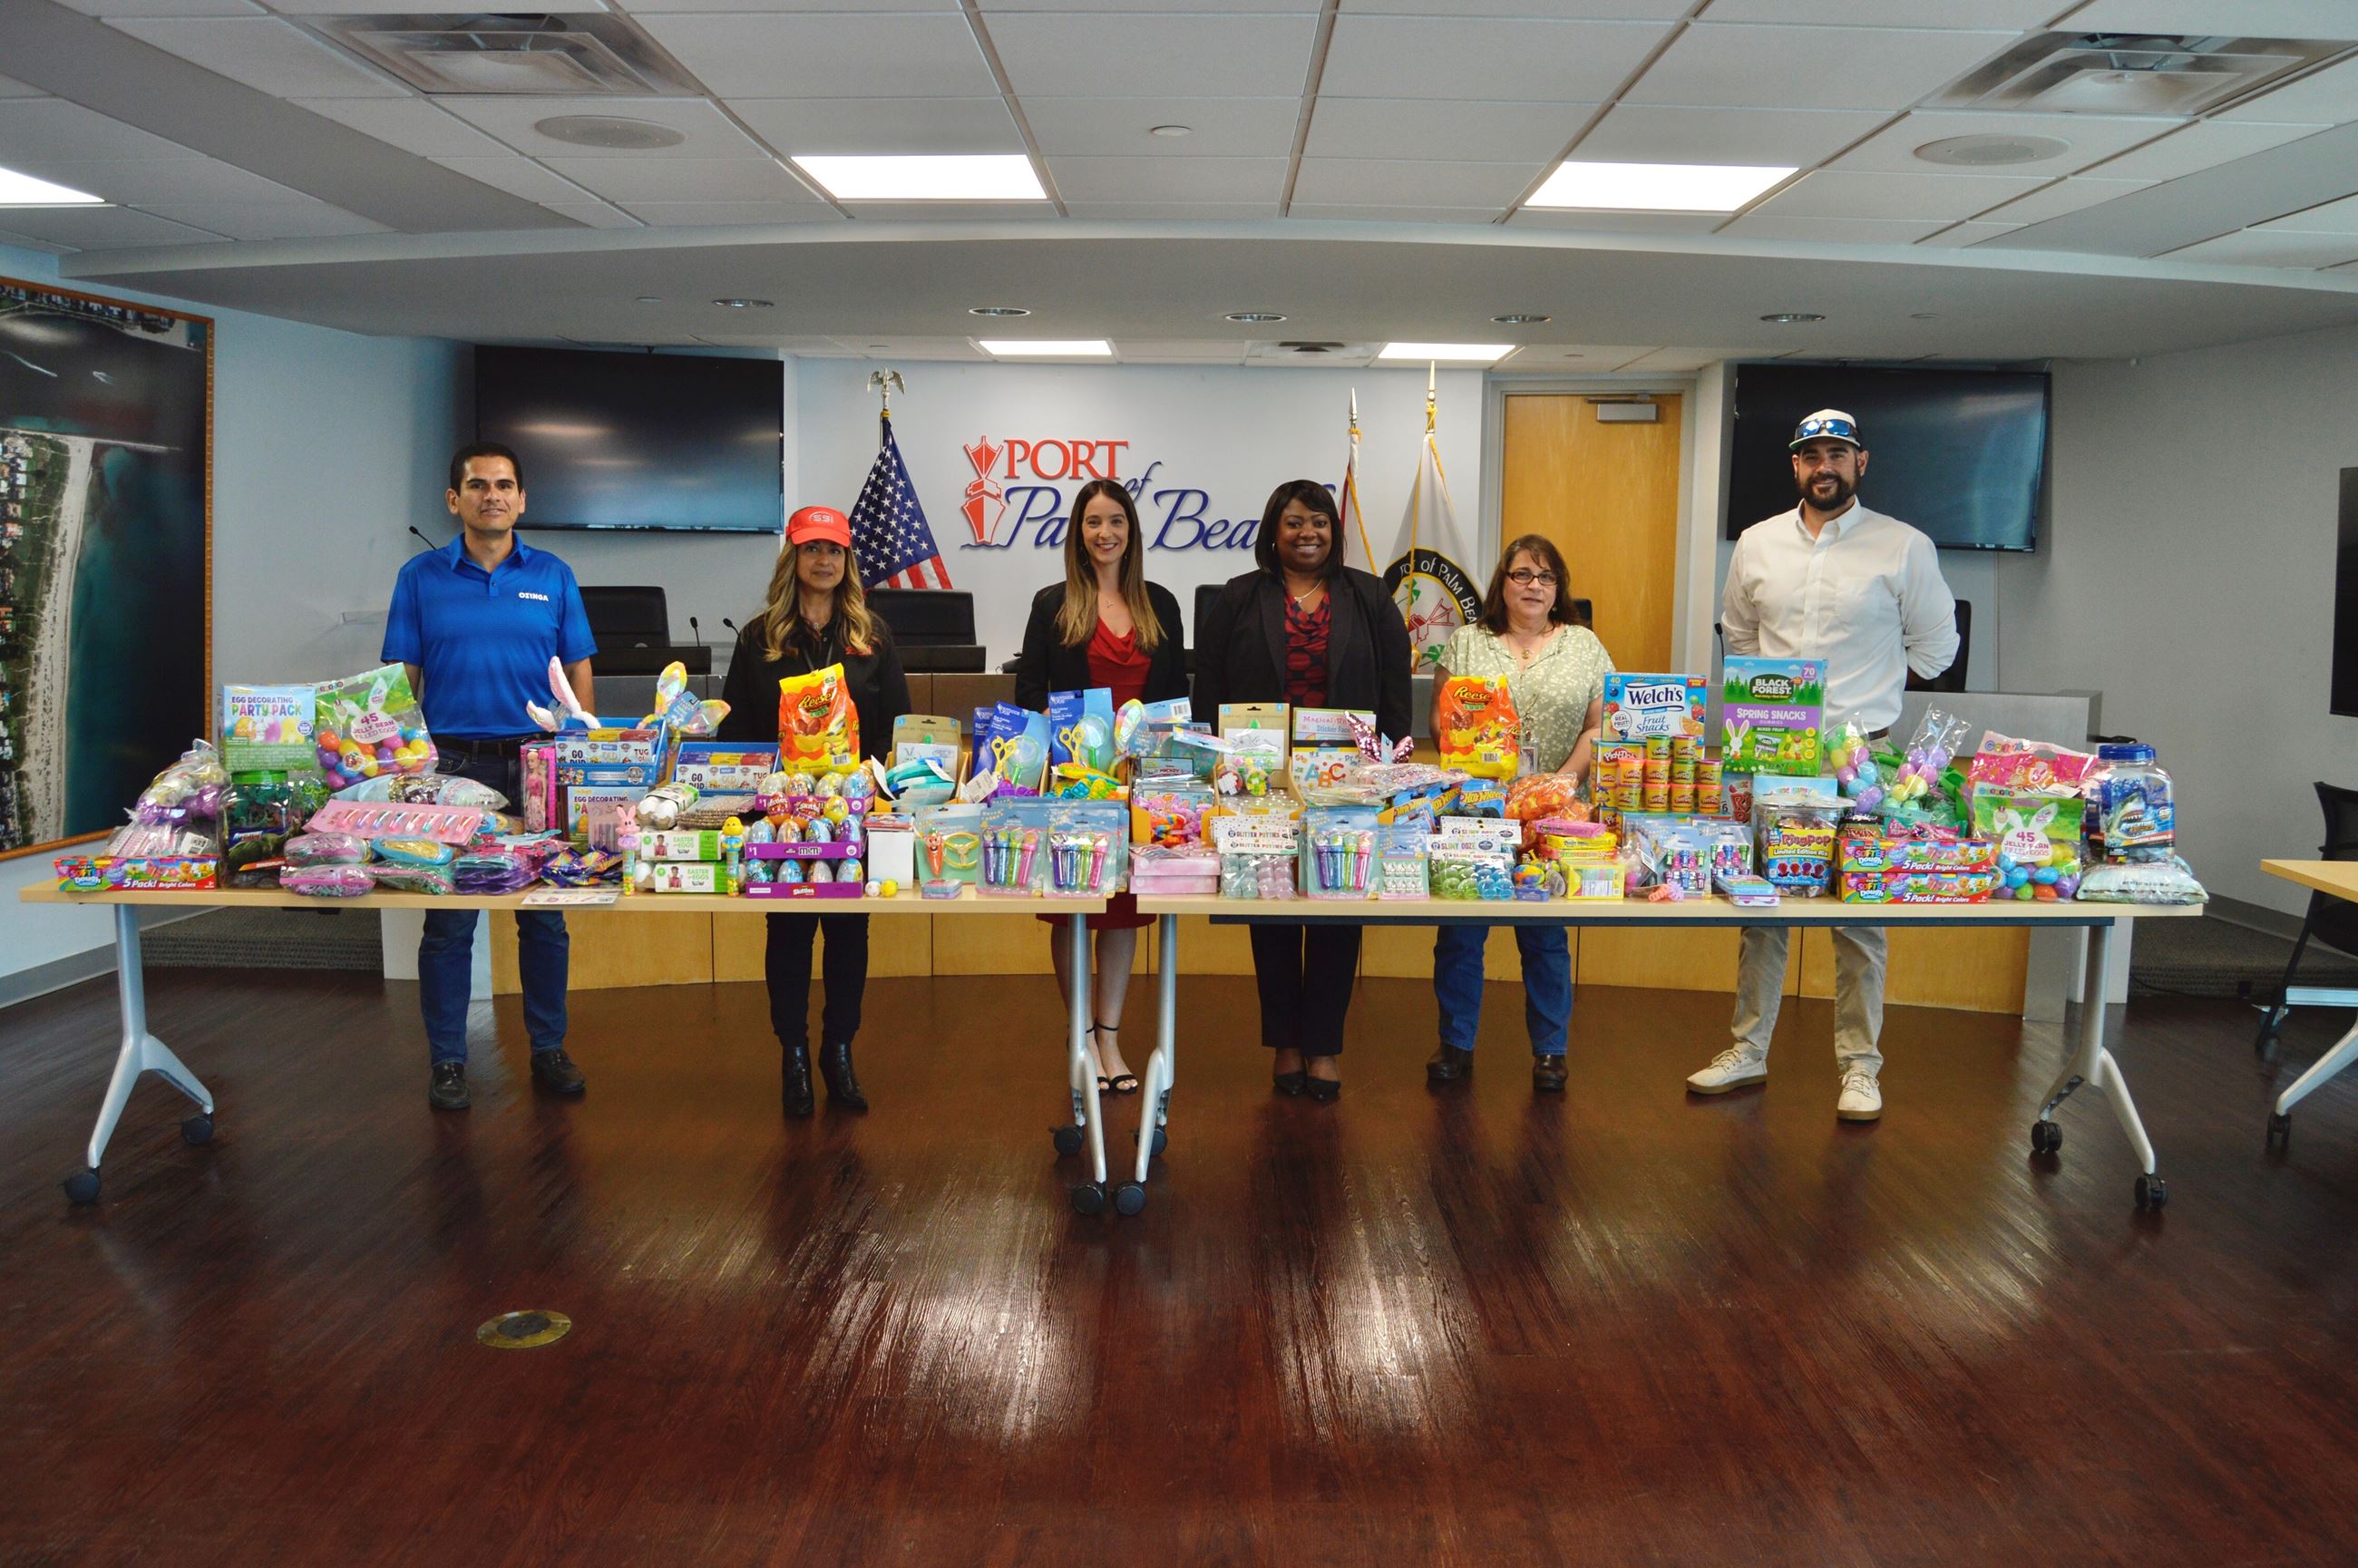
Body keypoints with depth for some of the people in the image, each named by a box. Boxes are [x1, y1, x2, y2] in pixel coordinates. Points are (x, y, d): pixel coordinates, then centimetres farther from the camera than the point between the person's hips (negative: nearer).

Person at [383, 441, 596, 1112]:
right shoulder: (421, 577, 4)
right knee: (448, 922, 4)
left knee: (544, 916, 7)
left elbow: (578, 672, 6)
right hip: (451, 764, -1)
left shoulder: (554, 576, 6)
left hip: (539, 763, 1)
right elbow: (402, 679, 4)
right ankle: (447, 1059, 15)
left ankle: (548, 1049, 19)